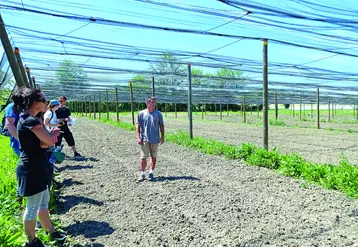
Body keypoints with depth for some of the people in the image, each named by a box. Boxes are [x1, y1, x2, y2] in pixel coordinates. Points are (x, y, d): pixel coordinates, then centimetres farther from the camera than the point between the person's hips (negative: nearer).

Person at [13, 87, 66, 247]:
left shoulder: (28, 119, 11)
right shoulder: (30, 121, -21)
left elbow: (46, 141, 10)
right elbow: (50, 140, -23)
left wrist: (46, 141, -13)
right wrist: (55, 133, -3)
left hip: (34, 167, 10)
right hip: (32, 169, -10)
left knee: (44, 201, 20)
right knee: (33, 207, 6)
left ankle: (51, 232, 35)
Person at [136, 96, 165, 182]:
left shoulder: (158, 114, 4)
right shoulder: (141, 113, 1)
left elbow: (161, 126, 9)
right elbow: (138, 126, 2)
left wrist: (162, 137, 4)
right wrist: (138, 138, -5)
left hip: (155, 139, 1)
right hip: (145, 139, -1)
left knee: (153, 156, 9)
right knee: (143, 157, 0)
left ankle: (151, 173, 21)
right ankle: (142, 174, 13)